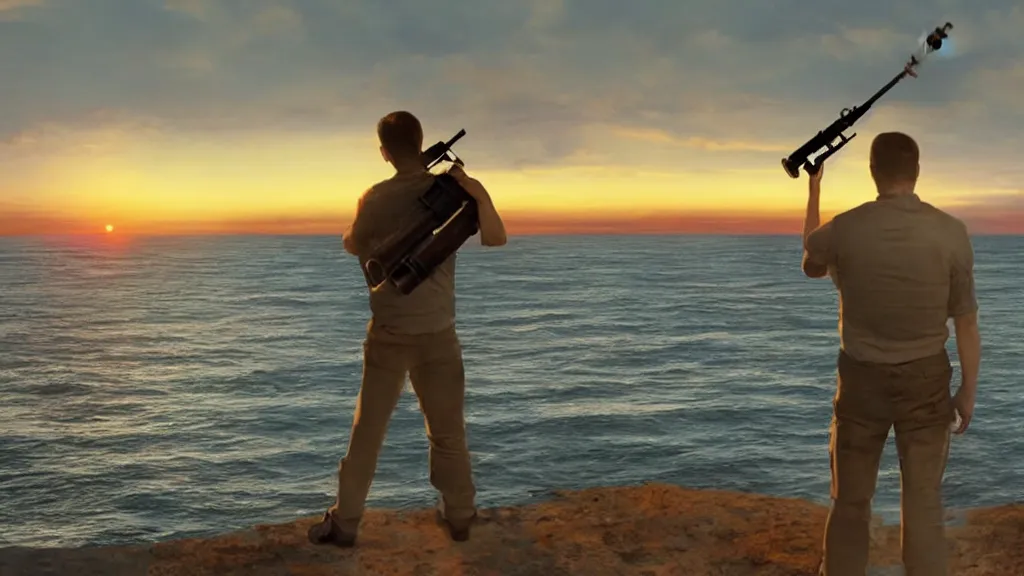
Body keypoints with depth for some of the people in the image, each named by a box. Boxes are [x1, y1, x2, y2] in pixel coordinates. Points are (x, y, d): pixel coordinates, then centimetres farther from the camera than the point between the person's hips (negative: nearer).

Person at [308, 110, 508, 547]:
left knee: (368, 429, 8)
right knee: (448, 430, 14)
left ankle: (345, 522, 13)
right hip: (438, 332, 1)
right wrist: (480, 195, -13)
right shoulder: (454, 189, -4)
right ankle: (459, 515, 23)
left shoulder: (376, 198, -5)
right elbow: (496, 239, -2)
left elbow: (352, 247, 10)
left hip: (389, 331, -1)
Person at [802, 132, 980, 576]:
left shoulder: (845, 229, -10)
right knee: (923, 503, 8)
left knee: (850, 501, 13)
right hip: (926, 379, 0)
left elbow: (811, 263, 14)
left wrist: (814, 189, 23)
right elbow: (966, 322, -5)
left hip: (862, 378, 0)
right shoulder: (951, 232, -10)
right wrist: (968, 391, 7)